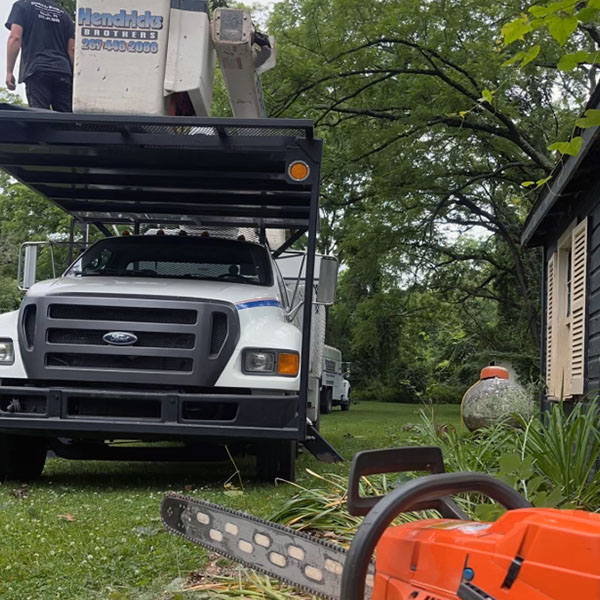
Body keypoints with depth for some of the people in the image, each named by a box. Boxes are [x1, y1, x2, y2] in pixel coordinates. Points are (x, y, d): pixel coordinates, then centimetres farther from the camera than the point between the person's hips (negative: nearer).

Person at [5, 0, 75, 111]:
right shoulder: (63, 14, 24)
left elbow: (15, 38, 0)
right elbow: (72, 49, 16)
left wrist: (9, 72, -2)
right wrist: (74, 78, 17)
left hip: (35, 70, -3)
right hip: (63, 72, 3)